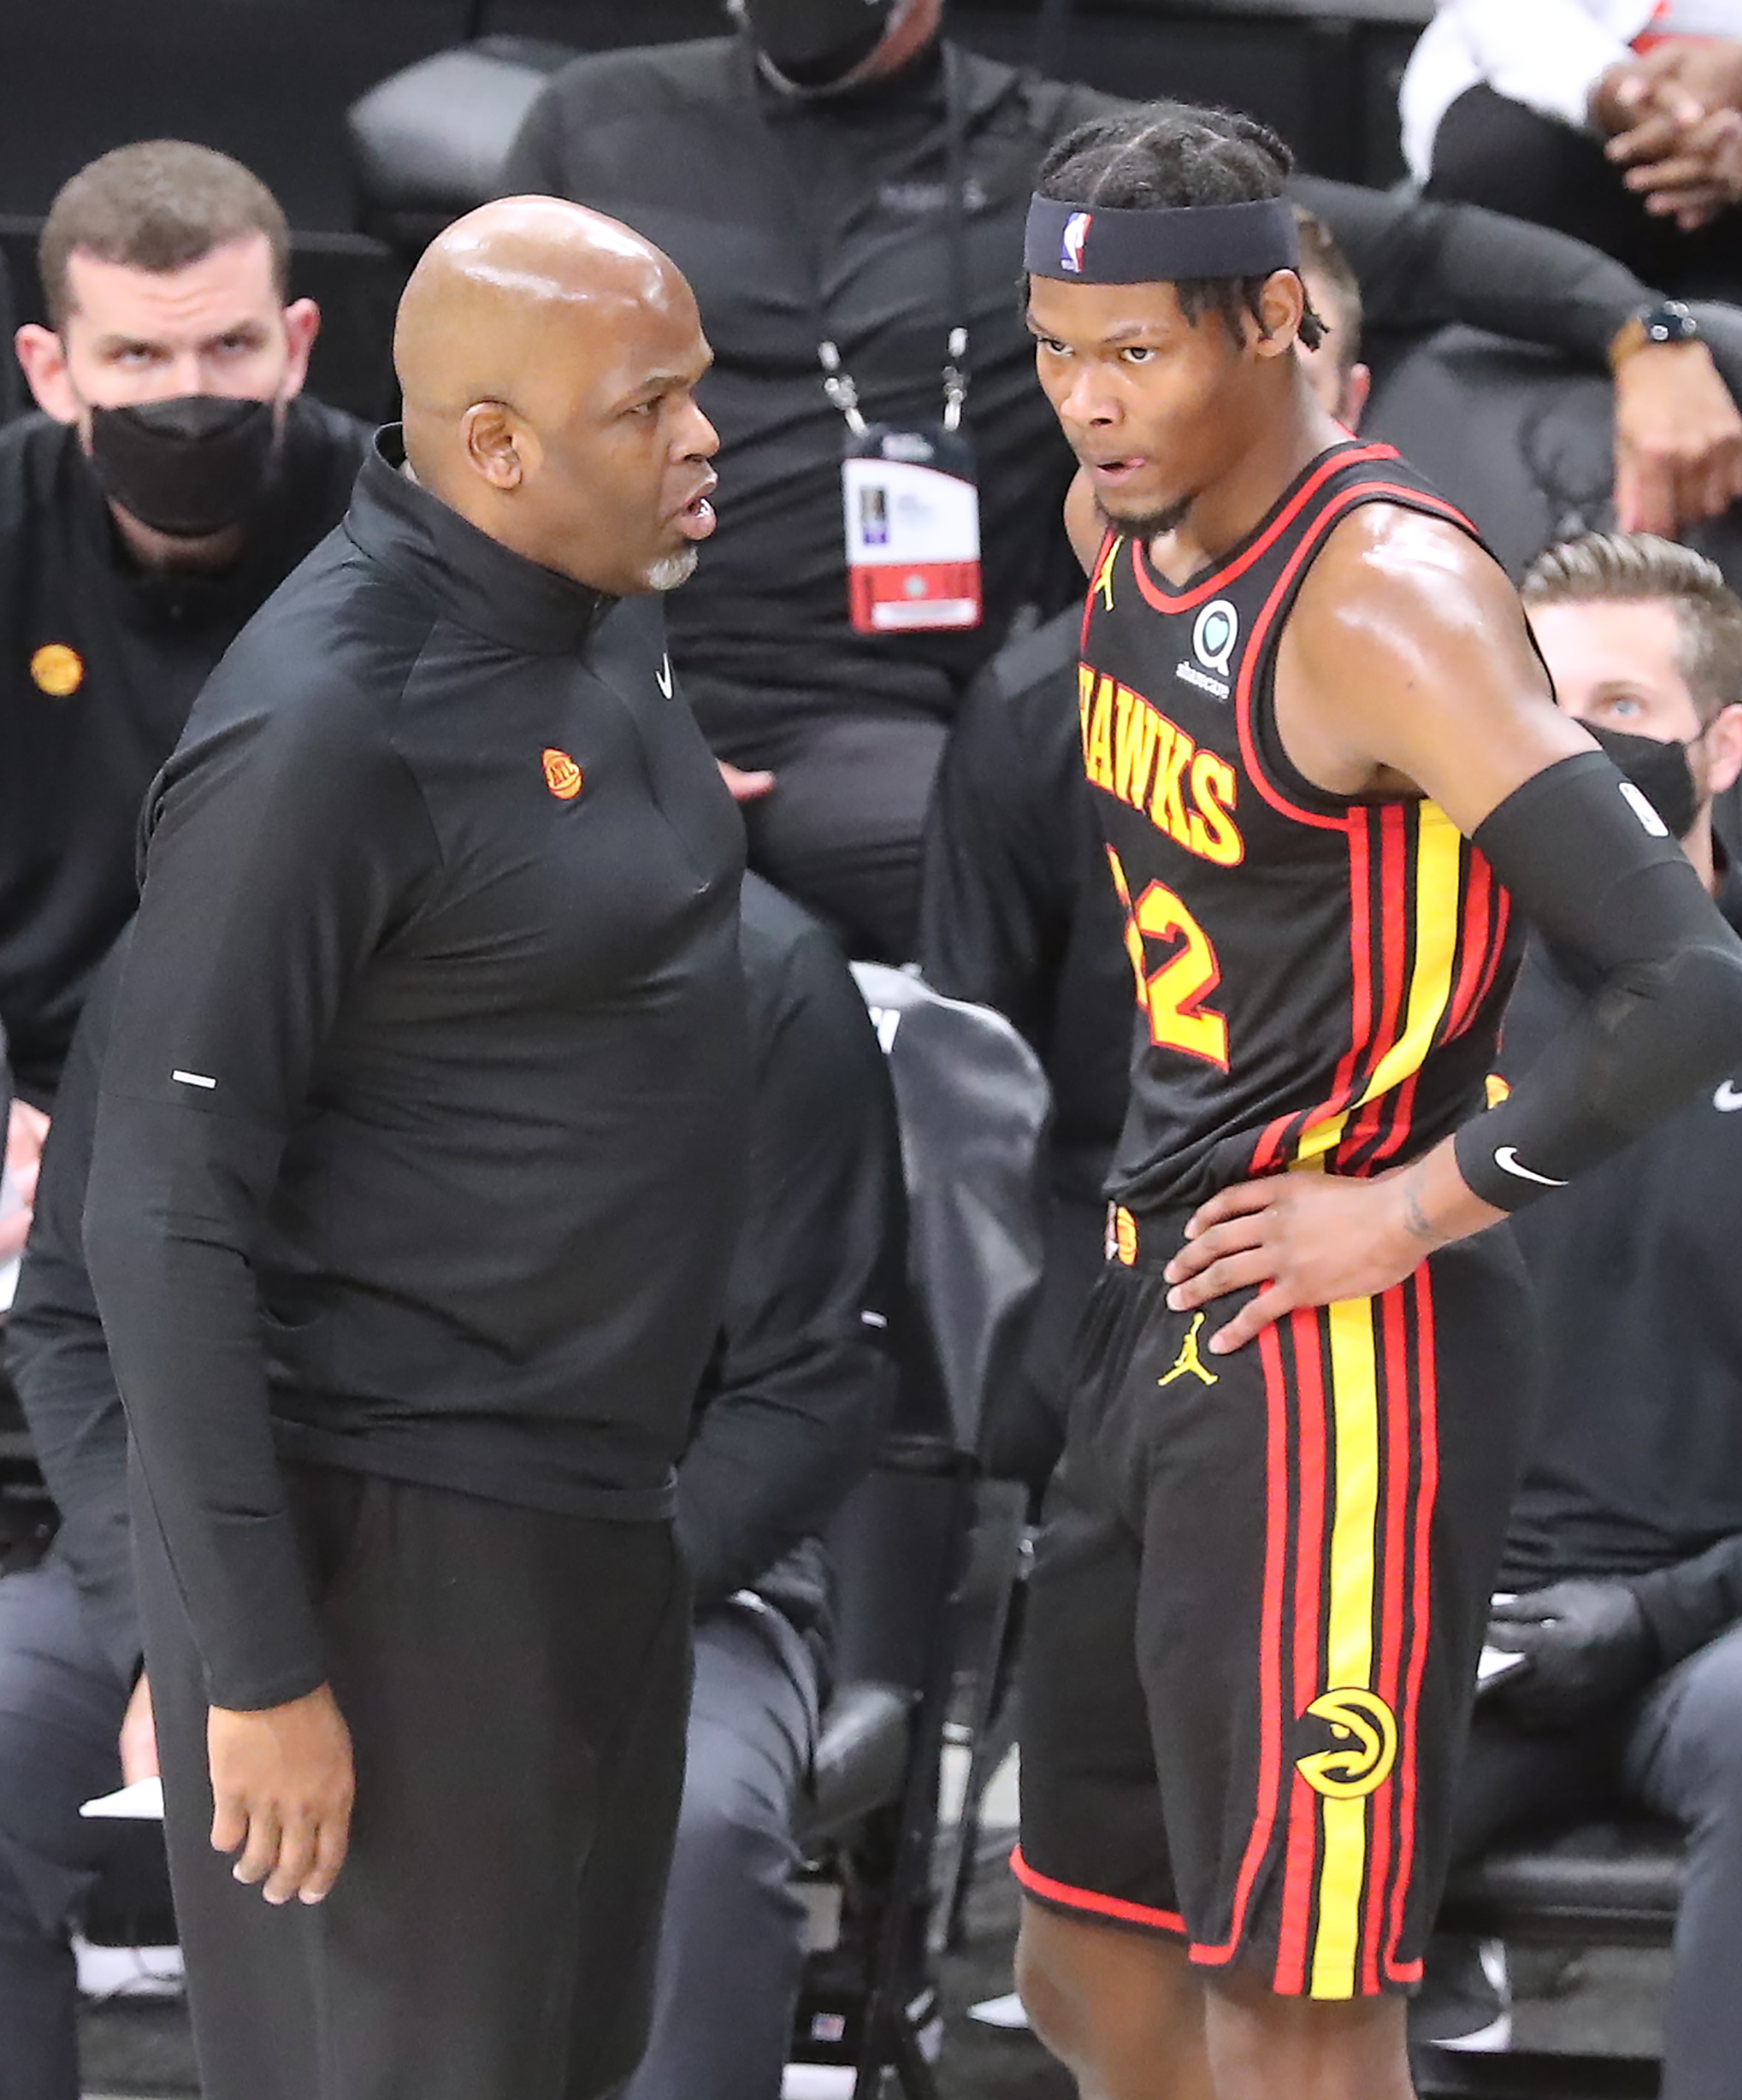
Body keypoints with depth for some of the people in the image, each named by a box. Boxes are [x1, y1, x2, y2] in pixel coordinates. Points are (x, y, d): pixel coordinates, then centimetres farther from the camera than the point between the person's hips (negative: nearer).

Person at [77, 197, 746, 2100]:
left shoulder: (607, 624, 6)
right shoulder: (326, 726, -20)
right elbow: (168, 1222, -20)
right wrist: (255, 1666, -20)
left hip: (596, 1505, 9)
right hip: (397, 1535, -9)